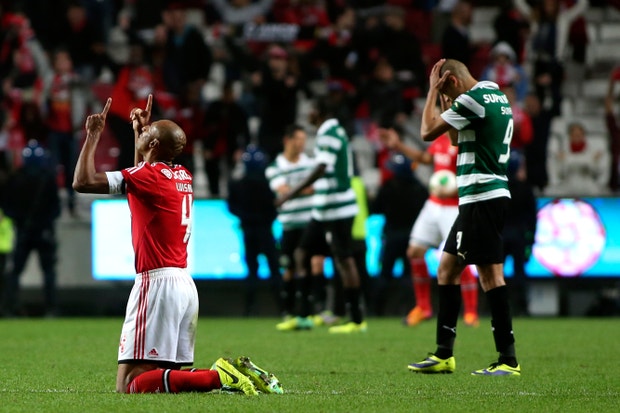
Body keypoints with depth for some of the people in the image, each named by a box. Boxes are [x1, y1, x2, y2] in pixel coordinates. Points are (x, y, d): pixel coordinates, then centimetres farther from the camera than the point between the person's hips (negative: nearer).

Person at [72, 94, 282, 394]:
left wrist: (93, 135, -4)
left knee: (130, 386, -13)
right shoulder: (183, 177, 14)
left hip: (156, 284, -9)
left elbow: (83, 182, -15)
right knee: (170, 374, 14)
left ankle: (218, 376, -23)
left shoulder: (150, 176, -10)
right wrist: (140, 129, 42)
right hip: (186, 285, 9)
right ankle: (237, 372, -4)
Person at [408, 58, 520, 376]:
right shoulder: (497, 97, 17)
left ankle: (508, 359, -9)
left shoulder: (472, 99, -14)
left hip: (481, 197, -10)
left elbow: (428, 132, -10)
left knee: (490, 273, -10)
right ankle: (443, 355, 17)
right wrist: (446, 105, 19)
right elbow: (457, 140, 27)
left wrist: (433, 91, -1)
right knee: (447, 268, 14)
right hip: (481, 198, 10)